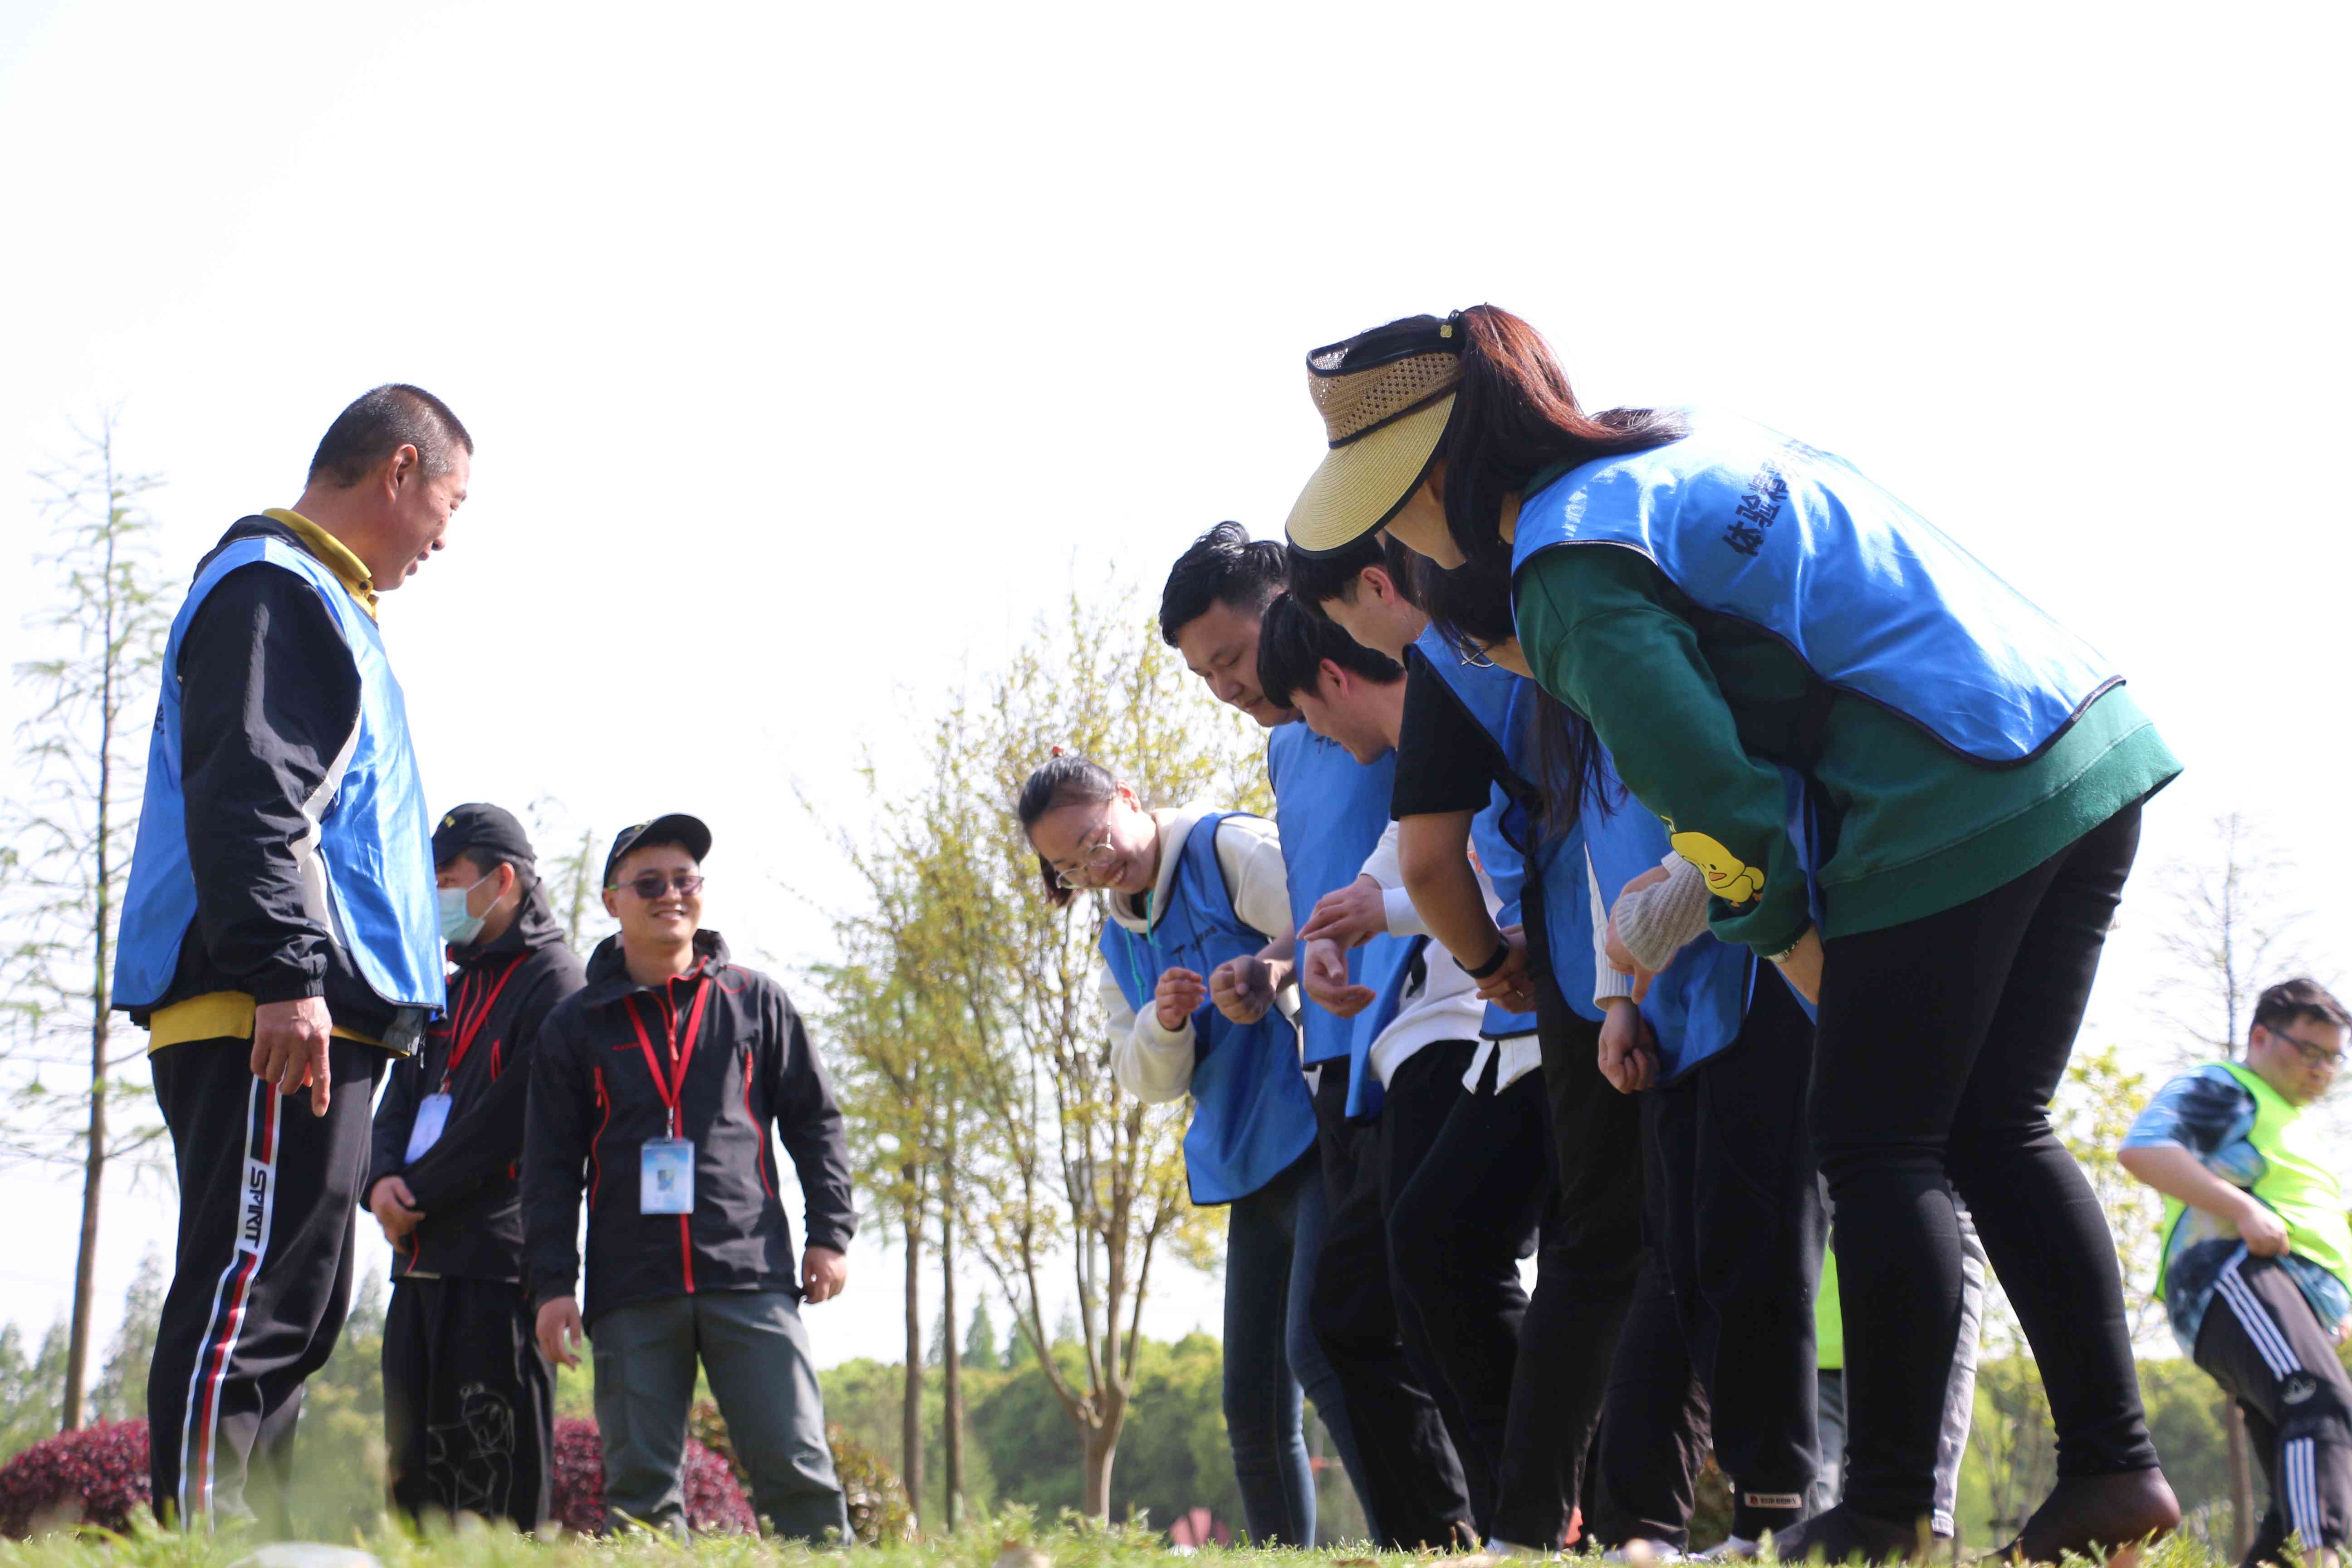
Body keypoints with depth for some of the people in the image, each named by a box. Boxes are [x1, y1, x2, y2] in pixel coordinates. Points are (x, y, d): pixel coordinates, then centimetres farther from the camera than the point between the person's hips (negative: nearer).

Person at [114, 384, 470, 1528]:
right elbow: (245, 798, -18)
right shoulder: (272, 592, -6)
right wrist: (285, 974, -25)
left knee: (285, 1307, 10)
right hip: (271, 1017, -11)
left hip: (298, 1013, 11)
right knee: (254, 1300, -15)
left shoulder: (312, 603, 27)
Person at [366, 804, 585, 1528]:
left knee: (496, 1483, -11)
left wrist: (417, 1196, -9)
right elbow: (402, 1101, 18)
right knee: (416, 1465, 8)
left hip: (496, 1257, -9)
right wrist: (384, 1180, -3)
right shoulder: (450, 990, 24)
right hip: (422, 1260, 9)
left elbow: (507, 1119, -13)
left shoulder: (554, 986, -4)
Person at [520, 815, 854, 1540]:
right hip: (631, 1291, 1)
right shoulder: (576, 1024, 11)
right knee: (640, 1482, -1)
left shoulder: (755, 1002, 11)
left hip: (752, 1274, -1)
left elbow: (814, 1121, 15)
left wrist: (830, 1233, 7)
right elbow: (551, 1165, 9)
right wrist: (552, 1283, 1)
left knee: (796, 1465, -8)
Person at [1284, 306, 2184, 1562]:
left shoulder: (1572, 573, -11)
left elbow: (1710, 786, -15)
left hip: (1955, 811, -9)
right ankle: (2114, 1467, 13)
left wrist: (1789, 939, 1)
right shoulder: (1682, 435, 16)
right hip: (2096, 749, 9)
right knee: (1996, 1131, 15)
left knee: (1877, 1148, 1)